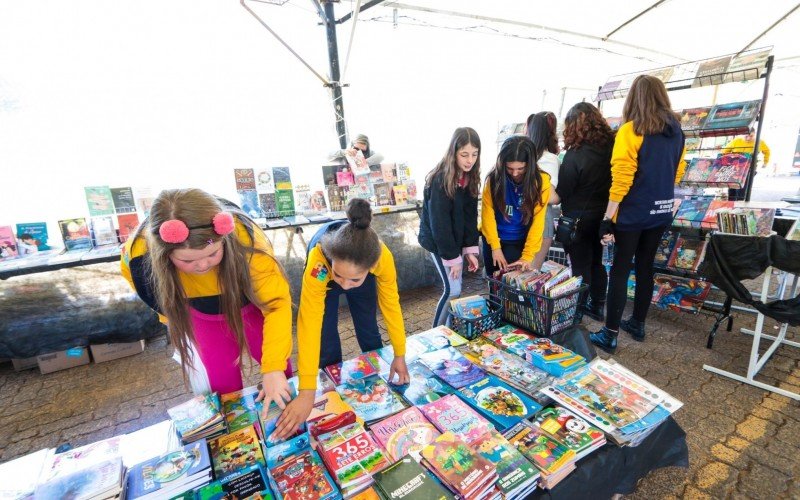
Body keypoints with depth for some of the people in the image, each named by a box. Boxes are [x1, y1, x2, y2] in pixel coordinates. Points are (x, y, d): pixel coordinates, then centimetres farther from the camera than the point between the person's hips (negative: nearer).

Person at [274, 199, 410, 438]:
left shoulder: (383, 257, -41)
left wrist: (399, 355, -18)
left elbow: (390, 303, -26)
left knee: (368, 332, 8)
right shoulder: (318, 260, -47)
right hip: (323, 278, -1)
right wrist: (306, 392, -47)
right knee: (327, 340, -5)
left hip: (364, 276, 1)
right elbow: (309, 321, -47)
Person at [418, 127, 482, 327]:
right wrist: (452, 256, -19)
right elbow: (439, 222, -23)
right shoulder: (440, 180, -23)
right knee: (453, 290, -5)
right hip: (438, 241, -7)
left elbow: (470, 215, 0)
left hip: (456, 240, 7)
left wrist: (470, 249, -6)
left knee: (454, 288, 11)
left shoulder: (469, 178, -1)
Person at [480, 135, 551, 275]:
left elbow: (537, 222, -14)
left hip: (521, 242, -1)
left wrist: (527, 255, -19)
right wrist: (495, 247, -13)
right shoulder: (494, 178, -13)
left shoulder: (541, 181, -14)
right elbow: (488, 213, -9)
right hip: (494, 239, 1)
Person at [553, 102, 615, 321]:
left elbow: (562, 192, -14)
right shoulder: (611, 146, -4)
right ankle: (597, 306, 32)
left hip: (579, 218, -6)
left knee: (580, 266, 8)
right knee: (597, 262, 19)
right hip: (602, 215, 6)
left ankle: (578, 309, 22)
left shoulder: (575, 155, -21)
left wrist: (567, 212, 3)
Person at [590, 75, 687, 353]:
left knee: (620, 271, 0)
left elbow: (621, 178, -18)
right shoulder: (676, 131, 8)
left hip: (632, 212, -6)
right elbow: (678, 172, 15)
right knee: (645, 267, 15)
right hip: (660, 211, 6)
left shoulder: (630, 130, -12)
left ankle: (610, 335, 6)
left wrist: (608, 218, -17)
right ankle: (637, 324, 28)